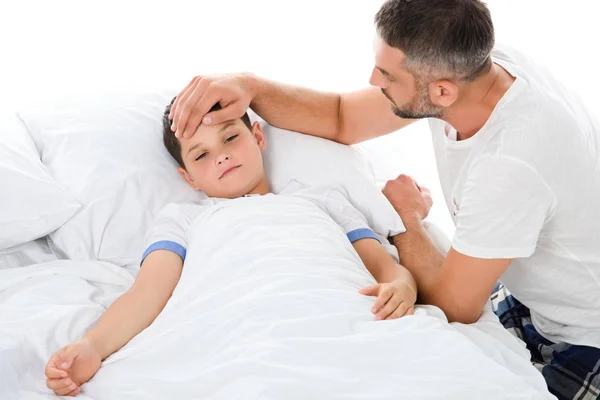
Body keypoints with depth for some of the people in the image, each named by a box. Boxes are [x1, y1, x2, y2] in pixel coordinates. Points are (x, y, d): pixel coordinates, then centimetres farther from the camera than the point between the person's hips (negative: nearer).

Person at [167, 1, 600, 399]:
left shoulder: (511, 161, -40)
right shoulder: (463, 66, -17)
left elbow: (455, 307, -26)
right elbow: (343, 120, -3)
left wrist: (406, 217, -11)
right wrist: (250, 86, -18)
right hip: (529, 303, 6)